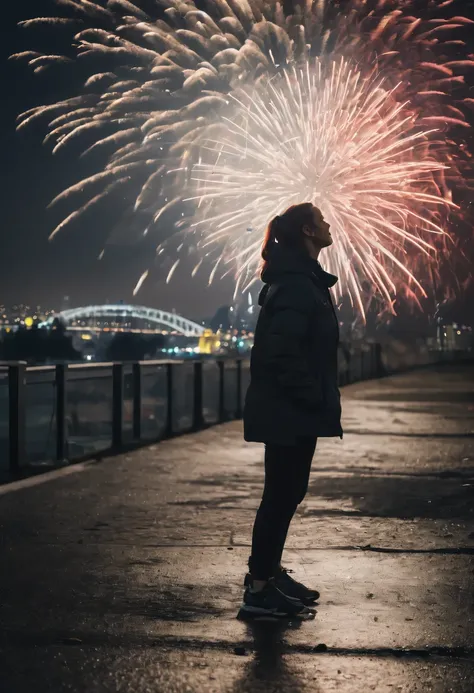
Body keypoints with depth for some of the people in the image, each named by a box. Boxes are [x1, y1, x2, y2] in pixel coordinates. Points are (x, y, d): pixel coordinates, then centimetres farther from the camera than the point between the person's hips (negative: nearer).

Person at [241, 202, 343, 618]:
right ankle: (260, 589, 3)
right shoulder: (297, 283, -17)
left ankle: (268, 571, 27)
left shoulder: (301, 279, 16)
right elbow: (283, 351, -26)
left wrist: (318, 398, 15)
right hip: (289, 412, -10)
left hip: (287, 411, 10)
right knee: (283, 493, -4)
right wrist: (313, 398, -19)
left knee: (287, 491, 16)